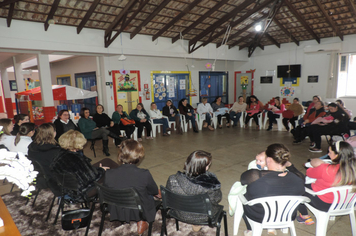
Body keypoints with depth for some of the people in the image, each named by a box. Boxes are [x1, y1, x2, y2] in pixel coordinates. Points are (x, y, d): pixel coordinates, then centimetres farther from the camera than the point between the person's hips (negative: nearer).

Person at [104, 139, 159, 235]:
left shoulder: (109, 174, -20)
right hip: (139, 212, -3)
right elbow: (155, 191, -7)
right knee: (150, 195, 25)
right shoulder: (144, 174, -26)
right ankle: (141, 222, 23)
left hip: (117, 212, 3)